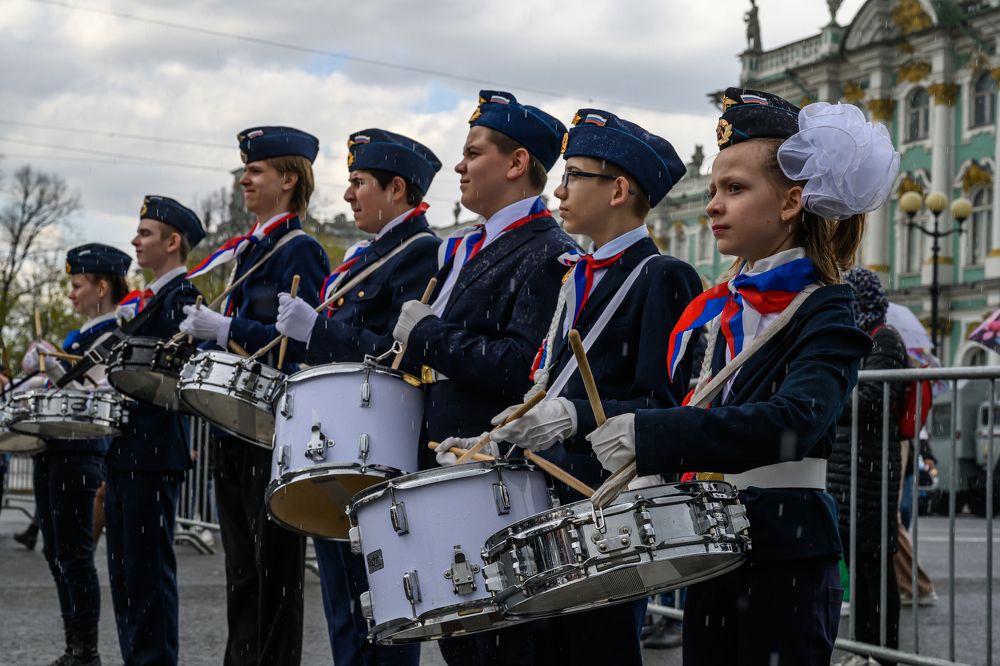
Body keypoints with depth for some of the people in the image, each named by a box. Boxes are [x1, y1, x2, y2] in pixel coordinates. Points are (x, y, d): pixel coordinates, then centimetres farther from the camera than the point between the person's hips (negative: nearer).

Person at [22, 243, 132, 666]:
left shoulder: (110, 337, -10)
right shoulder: (79, 335, 18)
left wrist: (51, 365, -20)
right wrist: (37, 368, 11)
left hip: (79, 449, -10)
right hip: (52, 448, 10)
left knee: (73, 552, -7)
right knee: (55, 551, 12)